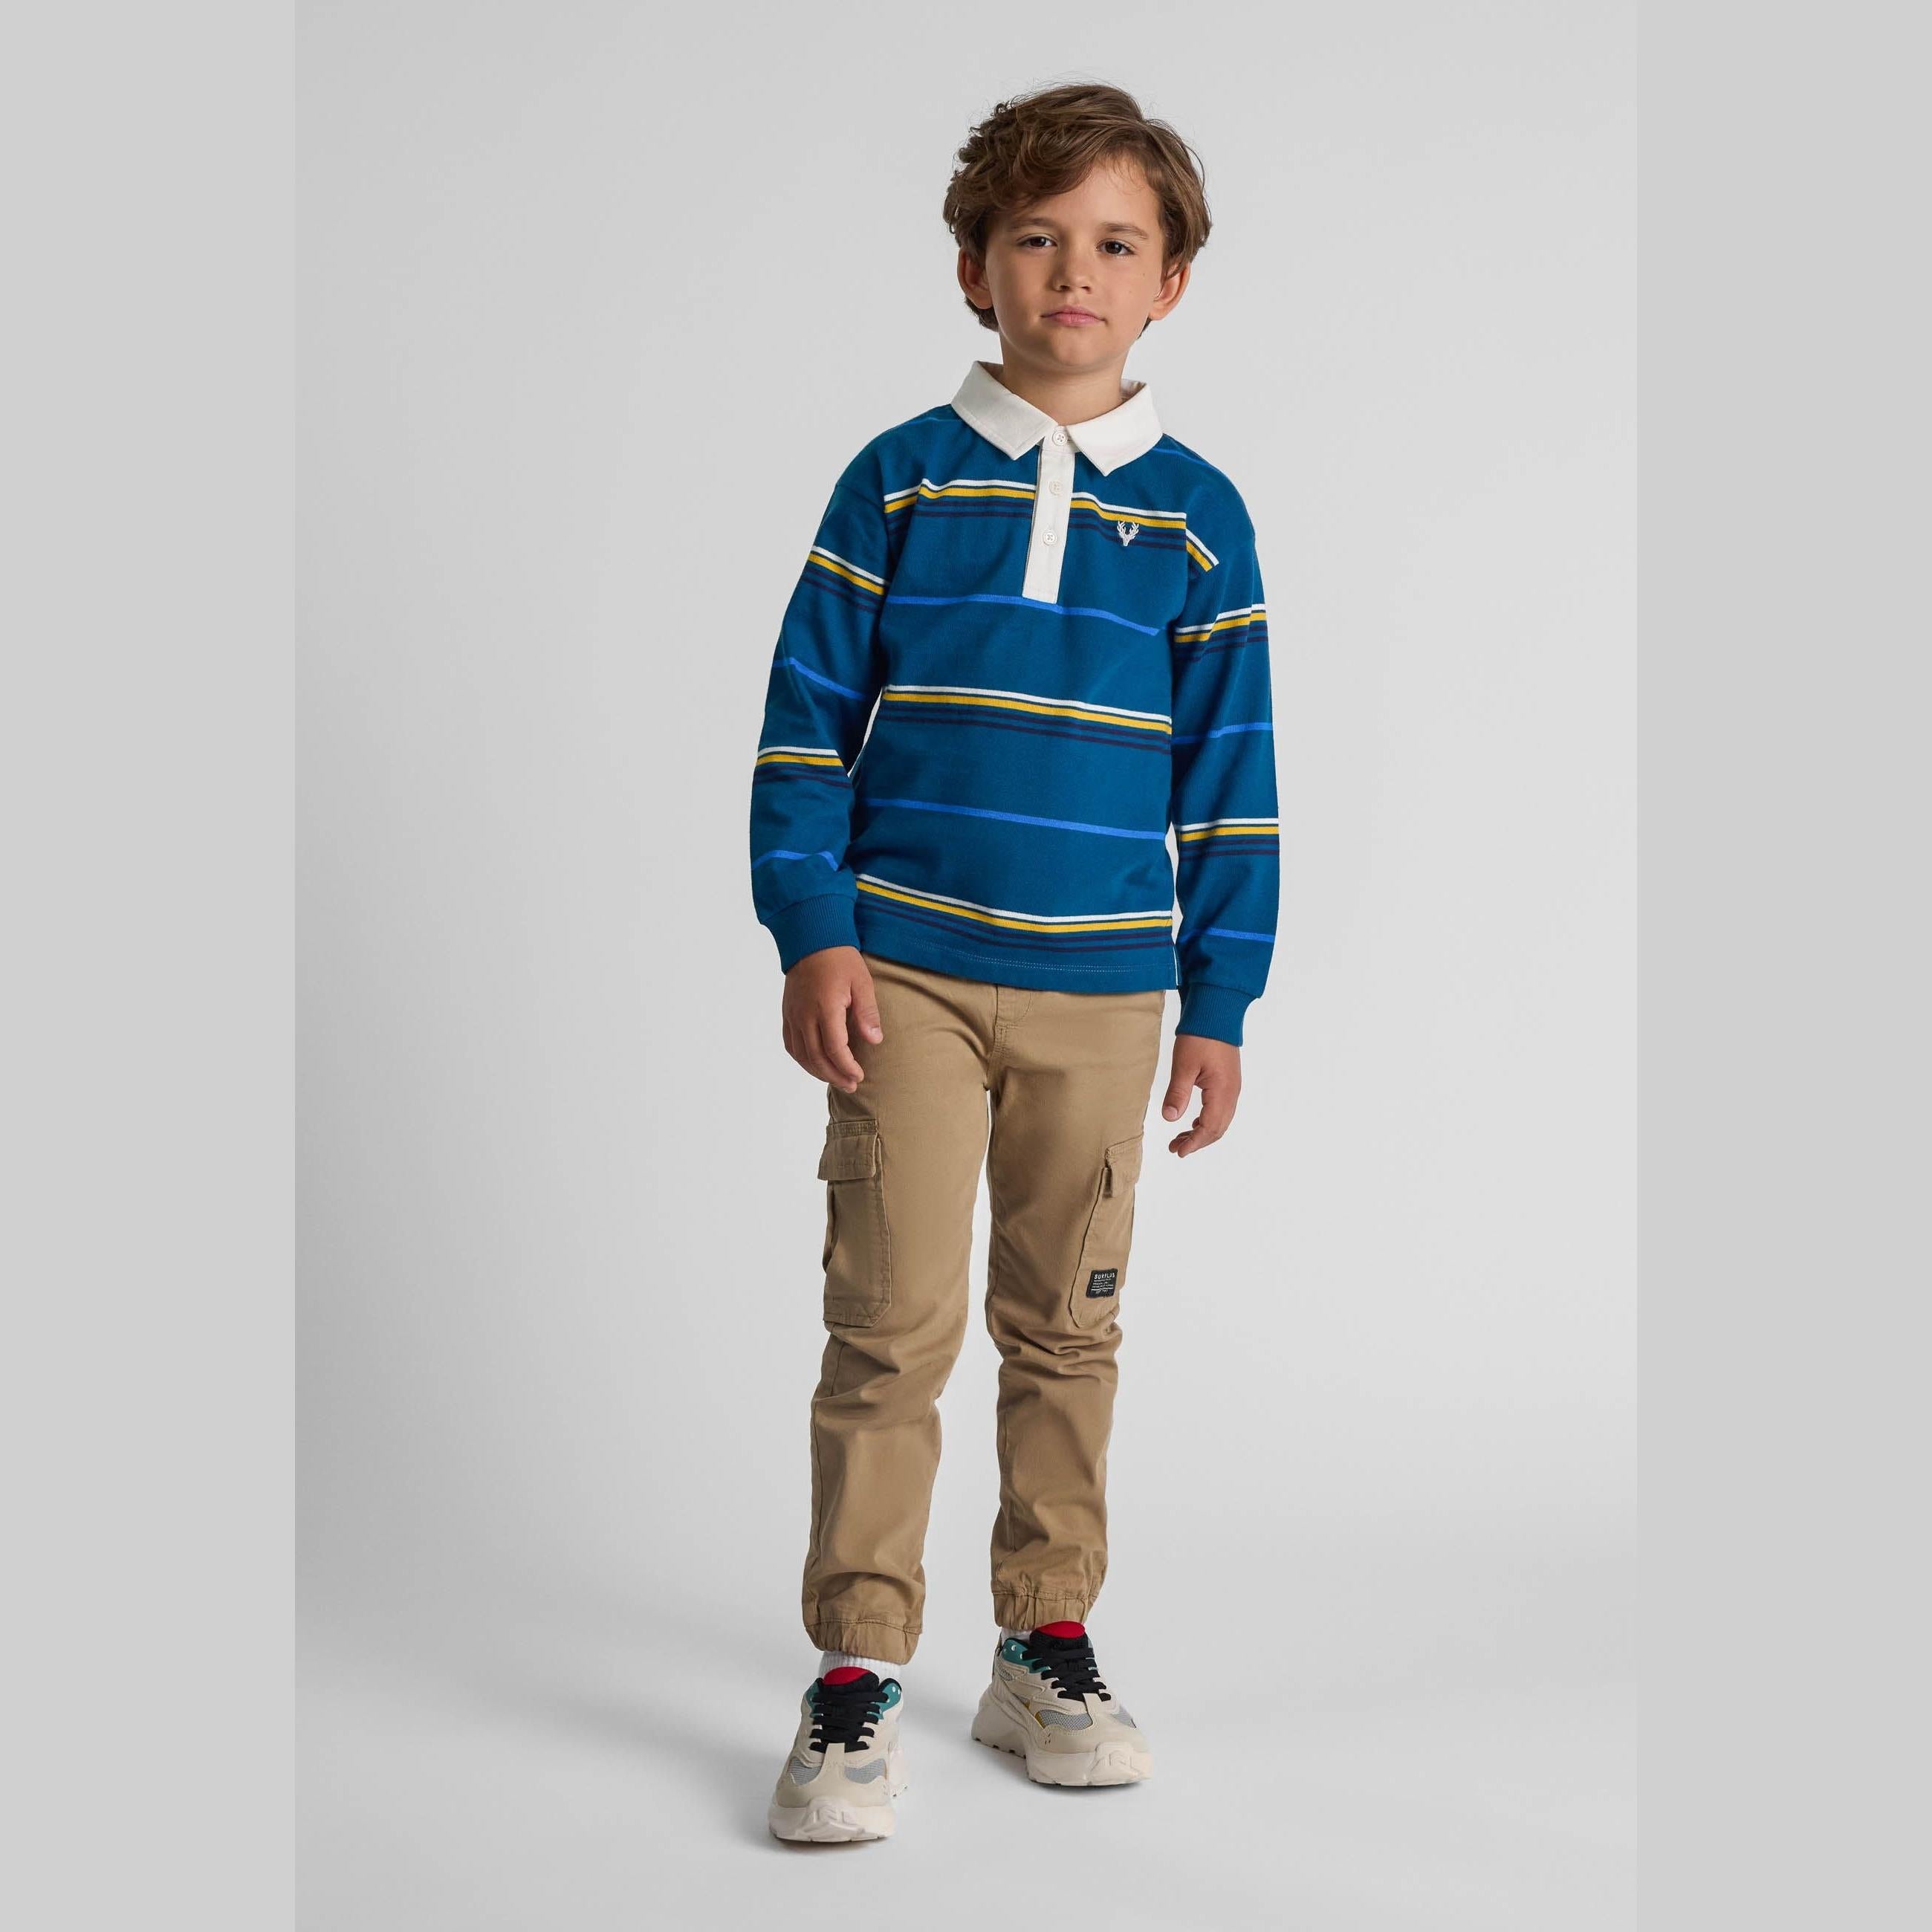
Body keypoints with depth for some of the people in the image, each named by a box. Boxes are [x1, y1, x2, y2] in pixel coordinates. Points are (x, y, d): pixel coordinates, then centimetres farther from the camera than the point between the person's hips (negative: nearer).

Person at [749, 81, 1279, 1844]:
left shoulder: (1197, 514, 6)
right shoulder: (901, 480, 3)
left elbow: (1232, 772, 8)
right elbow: (808, 720, 4)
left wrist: (1220, 1002, 4)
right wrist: (813, 936, -4)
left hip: (1102, 990, 2)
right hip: (905, 972, -2)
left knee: (1067, 1327, 11)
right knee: (891, 1324, -4)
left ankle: (1047, 1648, 24)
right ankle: (858, 1677, 5)